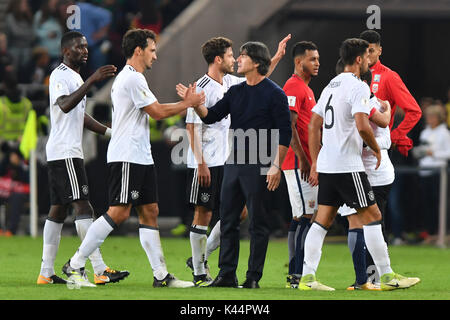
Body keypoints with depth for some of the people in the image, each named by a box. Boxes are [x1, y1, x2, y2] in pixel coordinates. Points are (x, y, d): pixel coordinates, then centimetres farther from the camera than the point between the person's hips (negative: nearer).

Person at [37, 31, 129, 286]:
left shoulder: (75, 77, 21)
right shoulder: (60, 76, -11)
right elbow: (65, 105, -30)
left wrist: (110, 131, 24)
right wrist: (92, 80, -35)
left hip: (71, 151, 10)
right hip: (65, 152, -10)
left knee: (59, 210, 8)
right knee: (83, 206, -14)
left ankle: (46, 273, 8)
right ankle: (100, 270, -19)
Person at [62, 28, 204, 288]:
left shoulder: (133, 78, 20)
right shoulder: (132, 78, -13)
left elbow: (155, 110, 20)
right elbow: (157, 112, -13)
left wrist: (185, 102, 13)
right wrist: (188, 104, 0)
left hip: (141, 157, 11)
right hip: (126, 157, -11)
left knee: (150, 212, 6)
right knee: (119, 212, -13)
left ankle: (161, 275, 5)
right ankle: (75, 264, -9)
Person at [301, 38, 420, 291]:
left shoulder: (332, 86, 17)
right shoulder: (358, 87, -11)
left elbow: (314, 126, 18)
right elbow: (362, 125, -24)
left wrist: (315, 163, 20)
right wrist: (377, 149, -7)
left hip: (326, 165, 8)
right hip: (348, 166, -8)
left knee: (323, 220, 7)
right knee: (372, 216, -1)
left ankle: (307, 277, 1)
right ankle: (387, 276, 1)